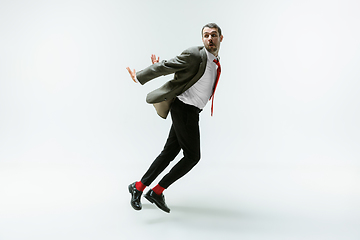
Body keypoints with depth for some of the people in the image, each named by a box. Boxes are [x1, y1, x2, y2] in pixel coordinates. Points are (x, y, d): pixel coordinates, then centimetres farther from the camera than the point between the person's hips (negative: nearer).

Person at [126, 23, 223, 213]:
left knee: (169, 153, 9)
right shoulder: (194, 55, -13)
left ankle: (139, 187, 20)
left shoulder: (215, 61, 15)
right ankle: (157, 192, 7)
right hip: (184, 109, -9)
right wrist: (139, 77, -3)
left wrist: (159, 67, 6)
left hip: (190, 112, 9)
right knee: (192, 156, -4)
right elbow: (166, 67, -9)